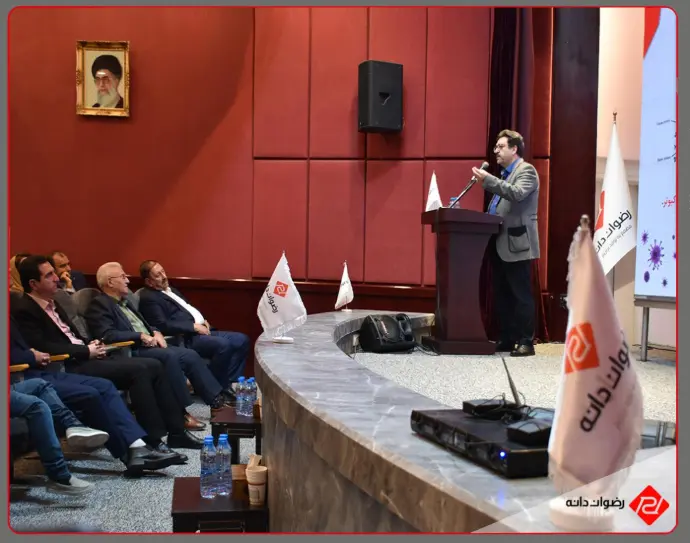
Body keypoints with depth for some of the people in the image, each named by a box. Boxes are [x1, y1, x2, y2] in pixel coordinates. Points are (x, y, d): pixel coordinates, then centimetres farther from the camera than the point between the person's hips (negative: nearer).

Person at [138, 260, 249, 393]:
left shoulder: (171, 290, 22)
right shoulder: (148, 298, -7)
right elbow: (163, 326, -19)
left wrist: (203, 321, 7)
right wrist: (194, 326, -17)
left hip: (201, 331, 10)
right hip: (186, 338, -10)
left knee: (242, 340, -3)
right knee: (223, 345, -31)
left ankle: (228, 383, -2)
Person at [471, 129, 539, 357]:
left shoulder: (526, 170, -6)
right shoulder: (504, 173, 21)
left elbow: (517, 194, -25)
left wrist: (488, 180, -26)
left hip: (516, 244, -9)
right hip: (499, 244, 9)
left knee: (521, 295, -5)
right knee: (501, 295, 11)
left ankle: (526, 342, -2)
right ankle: (505, 339, 17)